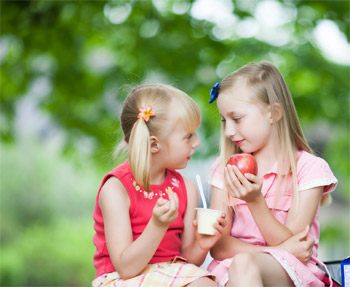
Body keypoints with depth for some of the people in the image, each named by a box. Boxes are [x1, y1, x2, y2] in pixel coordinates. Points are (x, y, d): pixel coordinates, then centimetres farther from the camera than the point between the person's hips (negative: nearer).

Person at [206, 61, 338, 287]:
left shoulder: (309, 168, -1)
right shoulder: (225, 168, 10)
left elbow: (290, 246, -5)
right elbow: (218, 247, 1)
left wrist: (255, 201, -19)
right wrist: (277, 250, -13)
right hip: (231, 268, 4)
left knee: (243, 264, -36)